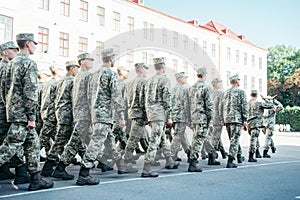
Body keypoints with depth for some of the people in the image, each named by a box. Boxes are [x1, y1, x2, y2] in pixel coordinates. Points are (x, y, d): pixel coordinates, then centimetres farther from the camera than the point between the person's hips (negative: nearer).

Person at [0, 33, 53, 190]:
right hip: (22, 112, -9)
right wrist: (32, 117, -17)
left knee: (33, 144, 12)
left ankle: (36, 179, 15)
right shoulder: (29, 63, -13)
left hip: (13, 107, 9)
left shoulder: (13, 62, 15)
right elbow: (30, 92, -19)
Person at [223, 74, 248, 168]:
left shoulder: (226, 92, 13)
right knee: (234, 140, -6)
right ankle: (230, 162, -10)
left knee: (233, 139, 18)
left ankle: (239, 155, 31)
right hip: (237, 118, -6)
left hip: (227, 118, 6)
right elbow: (244, 106, -9)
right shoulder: (241, 92, -4)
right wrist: (245, 119, -7)